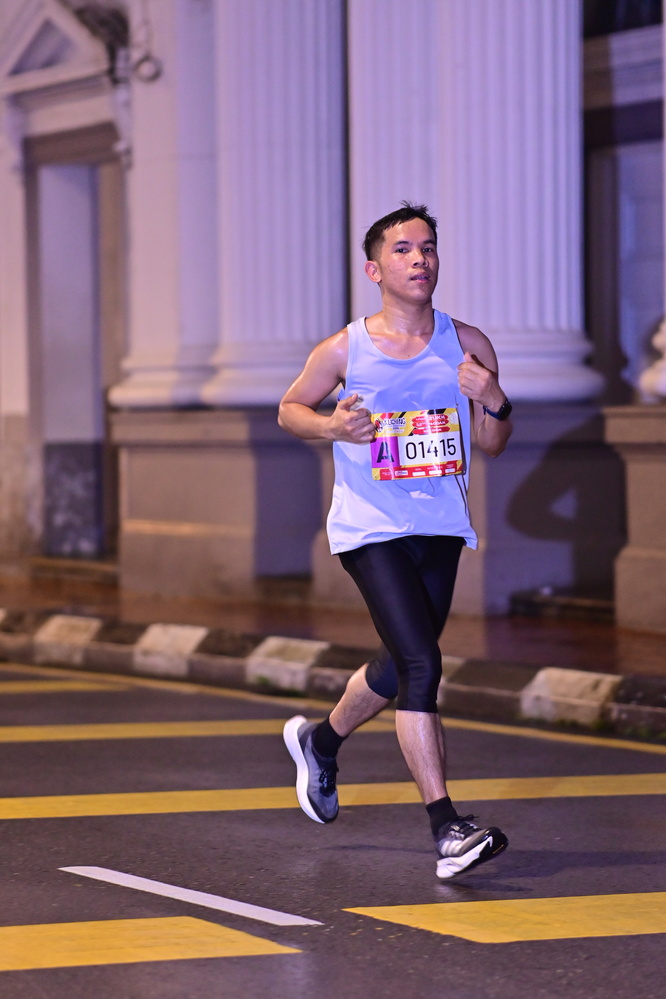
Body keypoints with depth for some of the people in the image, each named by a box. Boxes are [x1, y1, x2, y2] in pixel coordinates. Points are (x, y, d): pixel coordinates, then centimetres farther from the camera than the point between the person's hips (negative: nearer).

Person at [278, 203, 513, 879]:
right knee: (422, 665, -19)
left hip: (440, 529, 5)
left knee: (401, 667, 18)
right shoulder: (345, 350, -6)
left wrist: (493, 402, -15)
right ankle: (446, 829, -20)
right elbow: (289, 409, 9)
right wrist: (331, 427, -12)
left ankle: (319, 740, 49)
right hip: (370, 529, -5)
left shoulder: (467, 344, 1)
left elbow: (492, 444, 6)